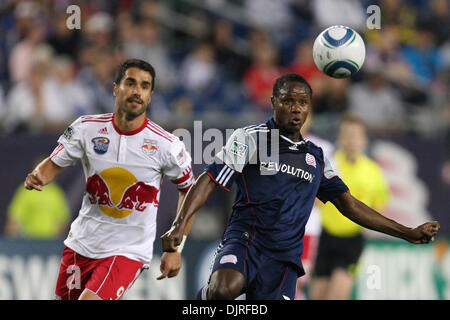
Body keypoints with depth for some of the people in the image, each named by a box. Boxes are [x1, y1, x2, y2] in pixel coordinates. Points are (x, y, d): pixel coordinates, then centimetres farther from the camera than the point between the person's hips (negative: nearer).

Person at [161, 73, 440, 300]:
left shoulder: (315, 157, 20)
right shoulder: (250, 138, 5)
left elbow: (349, 205, 25)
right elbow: (210, 181, 0)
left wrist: (409, 234, 22)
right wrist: (180, 225, -15)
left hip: (285, 258, 4)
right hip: (244, 240, -4)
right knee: (225, 289, -38)